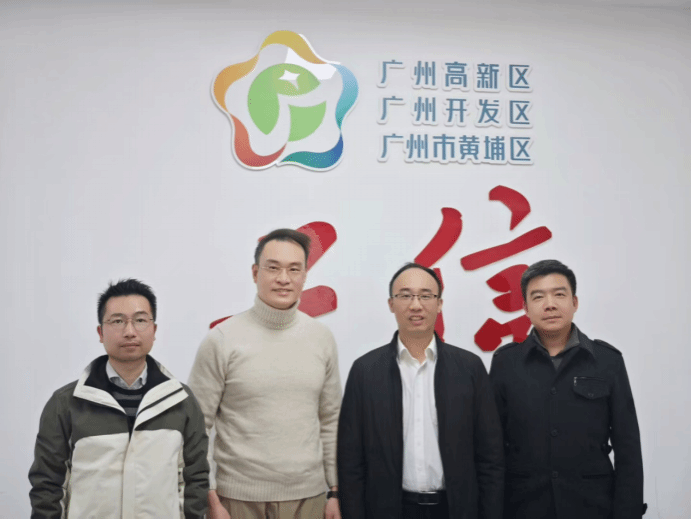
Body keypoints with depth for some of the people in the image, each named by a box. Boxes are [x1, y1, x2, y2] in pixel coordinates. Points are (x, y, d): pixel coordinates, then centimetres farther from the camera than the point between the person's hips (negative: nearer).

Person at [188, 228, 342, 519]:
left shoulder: (322, 339, 2)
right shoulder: (222, 339, -7)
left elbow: (330, 421, 8)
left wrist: (335, 491, 7)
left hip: (307, 495, 3)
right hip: (239, 496, -2)